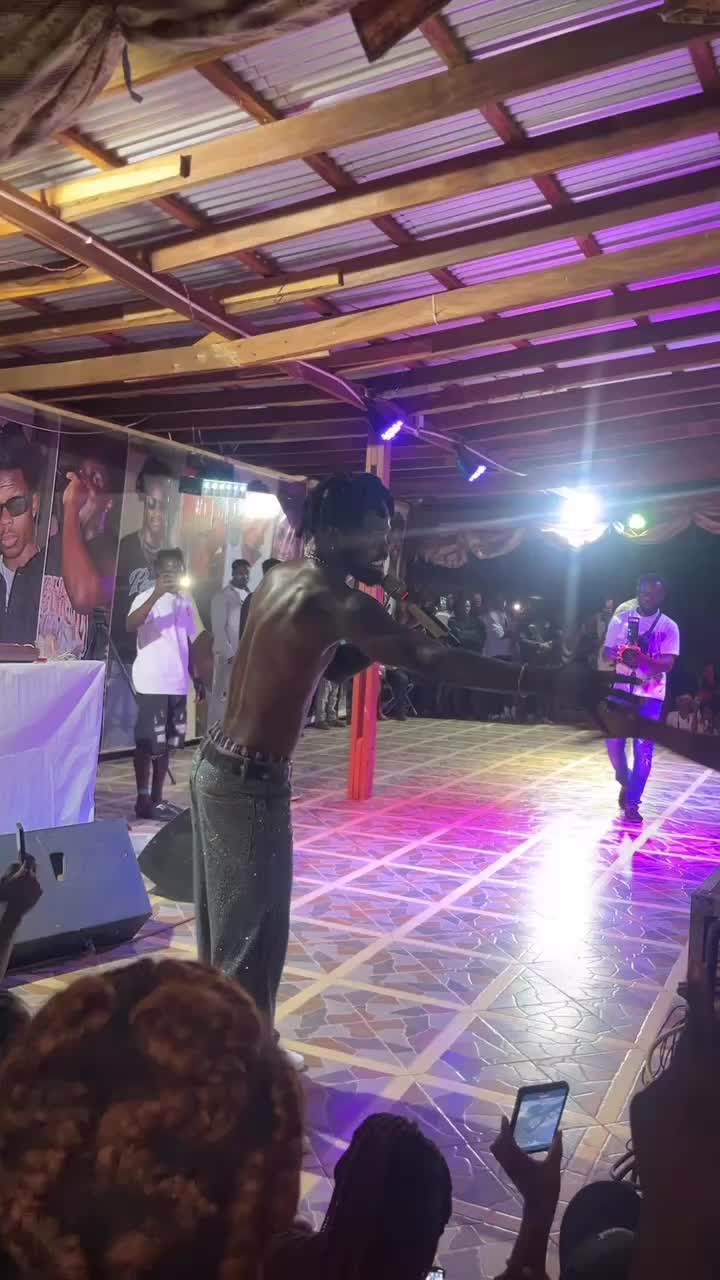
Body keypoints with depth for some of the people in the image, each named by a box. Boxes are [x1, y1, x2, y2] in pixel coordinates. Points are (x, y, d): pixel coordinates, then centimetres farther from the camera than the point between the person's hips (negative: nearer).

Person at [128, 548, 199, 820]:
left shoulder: (186, 602, 13)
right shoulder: (147, 598, -8)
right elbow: (131, 626, -27)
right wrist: (157, 594, -32)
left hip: (178, 684, 7)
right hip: (152, 683, -7)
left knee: (166, 743, 11)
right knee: (147, 743, -2)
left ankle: (157, 798, 20)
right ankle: (143, 800, 7)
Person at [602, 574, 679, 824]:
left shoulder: (669, 627, -2)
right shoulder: (621, 618, 3)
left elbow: (667, 664, -11)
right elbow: (606, 653, 2)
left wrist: (642, 659, -29)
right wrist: (621, 656, -20)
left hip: (651, 695, -2)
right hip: (621, 690, 2)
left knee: (643, 749, -4)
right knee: (614, 743, 3)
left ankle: (632, 802, 4)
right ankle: (626, 782, 31)